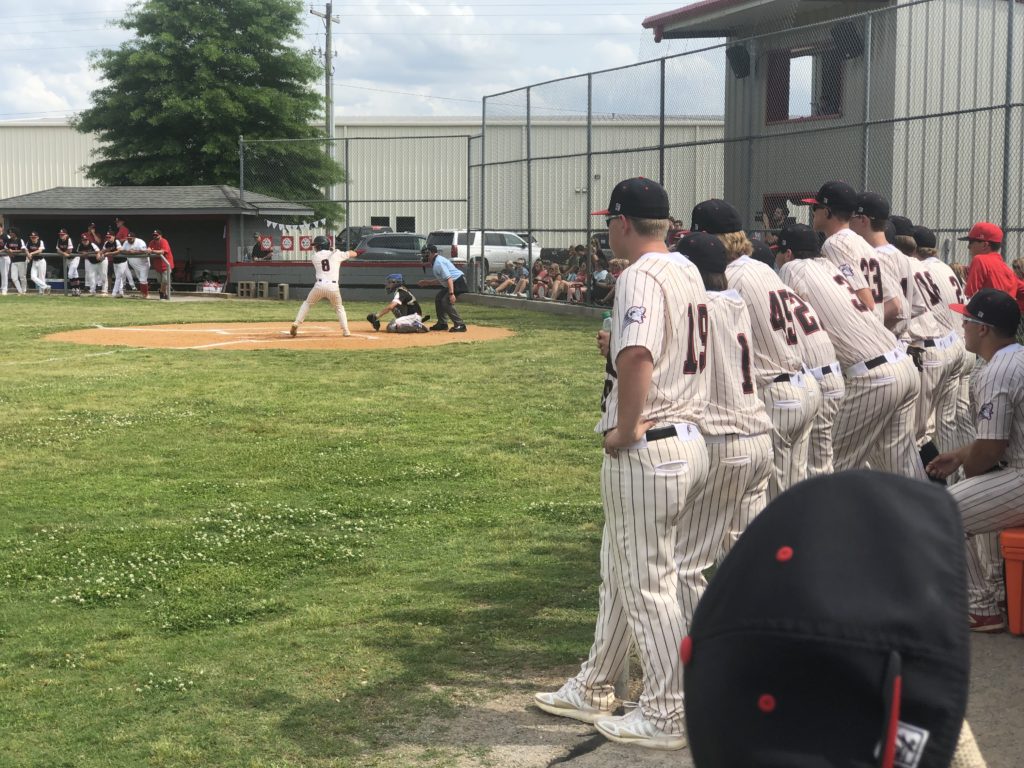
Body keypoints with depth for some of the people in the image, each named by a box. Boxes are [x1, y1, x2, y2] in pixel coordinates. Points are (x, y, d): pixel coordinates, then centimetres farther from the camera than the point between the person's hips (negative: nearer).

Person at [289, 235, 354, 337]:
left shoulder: (315, 257, 12)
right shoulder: (336, 254, 9)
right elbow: (354, 254, 17)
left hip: (320, 285, 0)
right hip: (333, 287, 0)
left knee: (307, 303, 22)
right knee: (339, 308, 21)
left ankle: (296, 324, 8)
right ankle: (345, 331, 9)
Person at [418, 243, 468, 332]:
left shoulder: (438, 263, -19)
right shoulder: (435, 262, 14)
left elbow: (448, 278, -28)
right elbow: (441, 280, 22)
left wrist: (451, 294, -35)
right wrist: (427, 283, 24)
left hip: (458, 282, -11)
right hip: (453, 283, 11)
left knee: (446, 302, -17)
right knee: (438, 298, 16)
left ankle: (460, 325, -15)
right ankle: (442, 323, 22)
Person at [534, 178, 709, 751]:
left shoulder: (641, 277, -17)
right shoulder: (689, 272, 13)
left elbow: (637, 358, -32)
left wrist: (626, 428, -20)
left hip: (647, 449, -10)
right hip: (692, 439, 10)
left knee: (648, 584, 1)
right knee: (620, 572, 20)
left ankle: (667, 716, 11)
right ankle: (595, 690, 32)